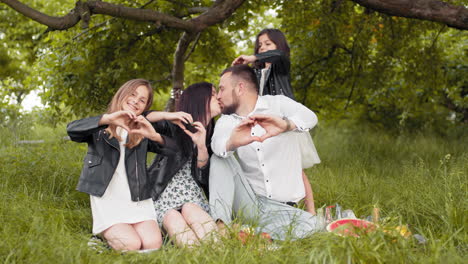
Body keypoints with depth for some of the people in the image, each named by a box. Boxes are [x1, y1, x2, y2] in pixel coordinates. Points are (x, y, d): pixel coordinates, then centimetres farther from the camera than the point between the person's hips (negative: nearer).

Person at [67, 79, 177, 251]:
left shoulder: (142, 133, 14)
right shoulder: (100, 128, 8)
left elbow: (175, 150, 1)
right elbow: (72, 129, -13)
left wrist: (155, 136, -19)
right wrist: (107, 118, -25)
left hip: (137, 200, 2)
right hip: (107, 199, -2)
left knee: (153, 244, -21)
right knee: (131, 245, -23)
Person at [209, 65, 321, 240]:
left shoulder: (277, 104, -2)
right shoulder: (226, 121, 5)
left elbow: (309, 117, -24)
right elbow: (217, 143, -20)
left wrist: (286, 125, -49)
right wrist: (232, 143, -46)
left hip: (282, 205, -1)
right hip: (248, 199, 2)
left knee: (310, 227, -30)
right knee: (220, 159, -19)